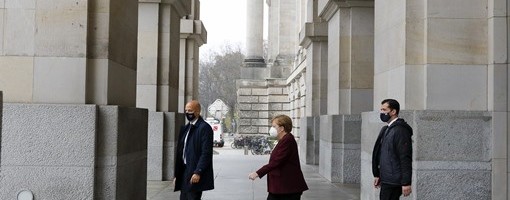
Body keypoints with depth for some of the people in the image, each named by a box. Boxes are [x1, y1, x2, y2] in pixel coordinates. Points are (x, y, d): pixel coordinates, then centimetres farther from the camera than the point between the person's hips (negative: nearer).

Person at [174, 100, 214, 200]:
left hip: (195, 174, -8)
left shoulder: (204, 128, -10)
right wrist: (176, 175, 15)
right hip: (184, 173, 8)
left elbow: (206, 153, -16)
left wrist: (198, 172, -22)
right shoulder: (185, 128, 15)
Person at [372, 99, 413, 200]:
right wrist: (377, 175, 18)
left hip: (393, 182, -9)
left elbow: (405, 159, -18)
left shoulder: (400, 130, -15)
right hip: (386, 180, 9)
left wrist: (406, 183, -20)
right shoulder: (385, 129, 15)